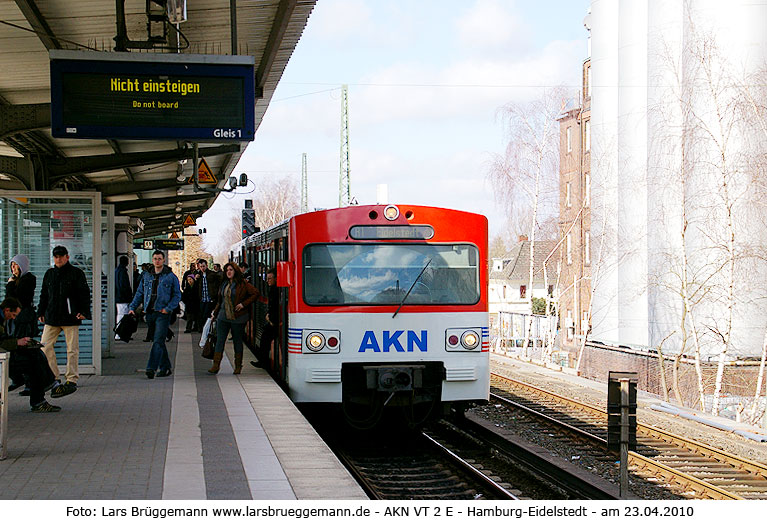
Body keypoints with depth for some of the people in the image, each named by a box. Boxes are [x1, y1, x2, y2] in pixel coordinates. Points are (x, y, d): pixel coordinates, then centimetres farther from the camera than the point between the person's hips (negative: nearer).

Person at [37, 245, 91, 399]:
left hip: (70, 317, -5)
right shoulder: (49, 274, 14)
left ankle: (72, 380, 5)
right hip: (52, 317, 5)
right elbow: (44, 294, 21)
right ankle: (53, 378, 6)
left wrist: (84, 311, -10)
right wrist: (41, 312, 15)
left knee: (72, 349, -2)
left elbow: (84, 293, -1)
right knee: (45, 347, -2)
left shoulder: (76, 273, 1)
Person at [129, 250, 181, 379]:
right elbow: (140, 293, 17)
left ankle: (151, 368, -20)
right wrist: (132, 308, 5)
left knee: (158, 341, -14)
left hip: (163, 314, -5)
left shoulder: (171, 276, 0)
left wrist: (168, 308, -12)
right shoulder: (146, 276, 13)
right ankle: (165, 367, 20)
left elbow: (177, 295, 1)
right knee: (158, 341, 11)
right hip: (149, 313, 5)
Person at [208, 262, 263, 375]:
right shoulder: (223, 284, 12)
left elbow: (256, 294, -7)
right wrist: (215, 313, 15)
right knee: (219, 340, -2)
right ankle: (216, 366, -3)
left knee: (237, 341, 6)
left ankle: (238, 366, 17)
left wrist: (243, 304, -12)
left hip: (237, 318, -4)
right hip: (223, 317, 5)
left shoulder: (242, 284, -5)